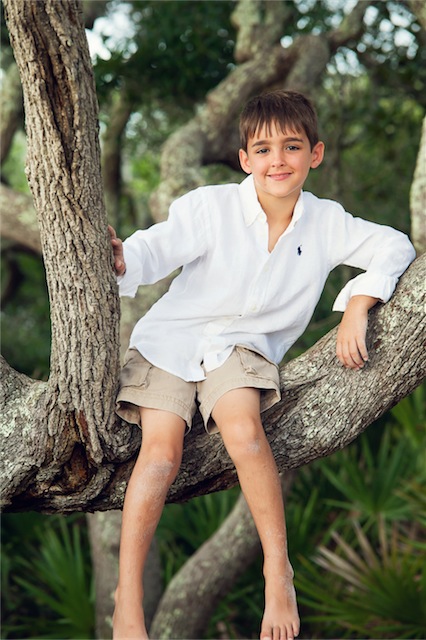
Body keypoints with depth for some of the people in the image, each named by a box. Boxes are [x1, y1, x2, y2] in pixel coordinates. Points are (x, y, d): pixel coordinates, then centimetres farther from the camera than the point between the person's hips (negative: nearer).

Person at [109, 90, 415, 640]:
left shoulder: (326, 222, 2)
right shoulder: (211, 206, -9)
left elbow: (395, 247, 4)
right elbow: (159, 248, -21)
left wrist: (357, 306, -11)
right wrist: (121, 260, -45)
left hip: (243, 346, 1)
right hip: (171, 338, -1)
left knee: (243, 428, -31)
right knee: (161, 451, -22)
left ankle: (278, 572, -16)